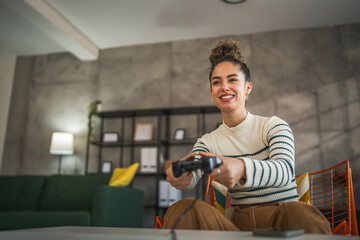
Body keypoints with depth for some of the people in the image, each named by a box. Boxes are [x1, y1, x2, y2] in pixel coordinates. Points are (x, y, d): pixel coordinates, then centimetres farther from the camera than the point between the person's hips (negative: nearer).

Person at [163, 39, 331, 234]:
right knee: (181, 210, -25)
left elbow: (285, 170, -20)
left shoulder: (275, 126, 0)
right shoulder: (208, 142, 9)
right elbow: (192, 175, -10)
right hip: (239, 222, 2)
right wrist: (181, 175, -36)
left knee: (301, 215, -37)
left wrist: (242, 168, -42)